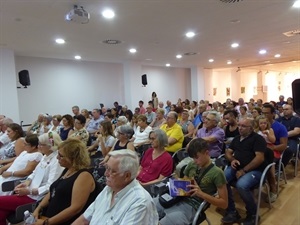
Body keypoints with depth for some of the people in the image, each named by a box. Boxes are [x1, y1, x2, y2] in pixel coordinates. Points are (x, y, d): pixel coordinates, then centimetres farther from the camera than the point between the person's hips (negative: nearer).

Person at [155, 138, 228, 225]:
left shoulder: (217, 173, -7)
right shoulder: (191, 165, 9)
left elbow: (224, 203, -5)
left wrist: (201, 194, -18)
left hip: (191, 207, -6)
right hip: (178, 199, 6)